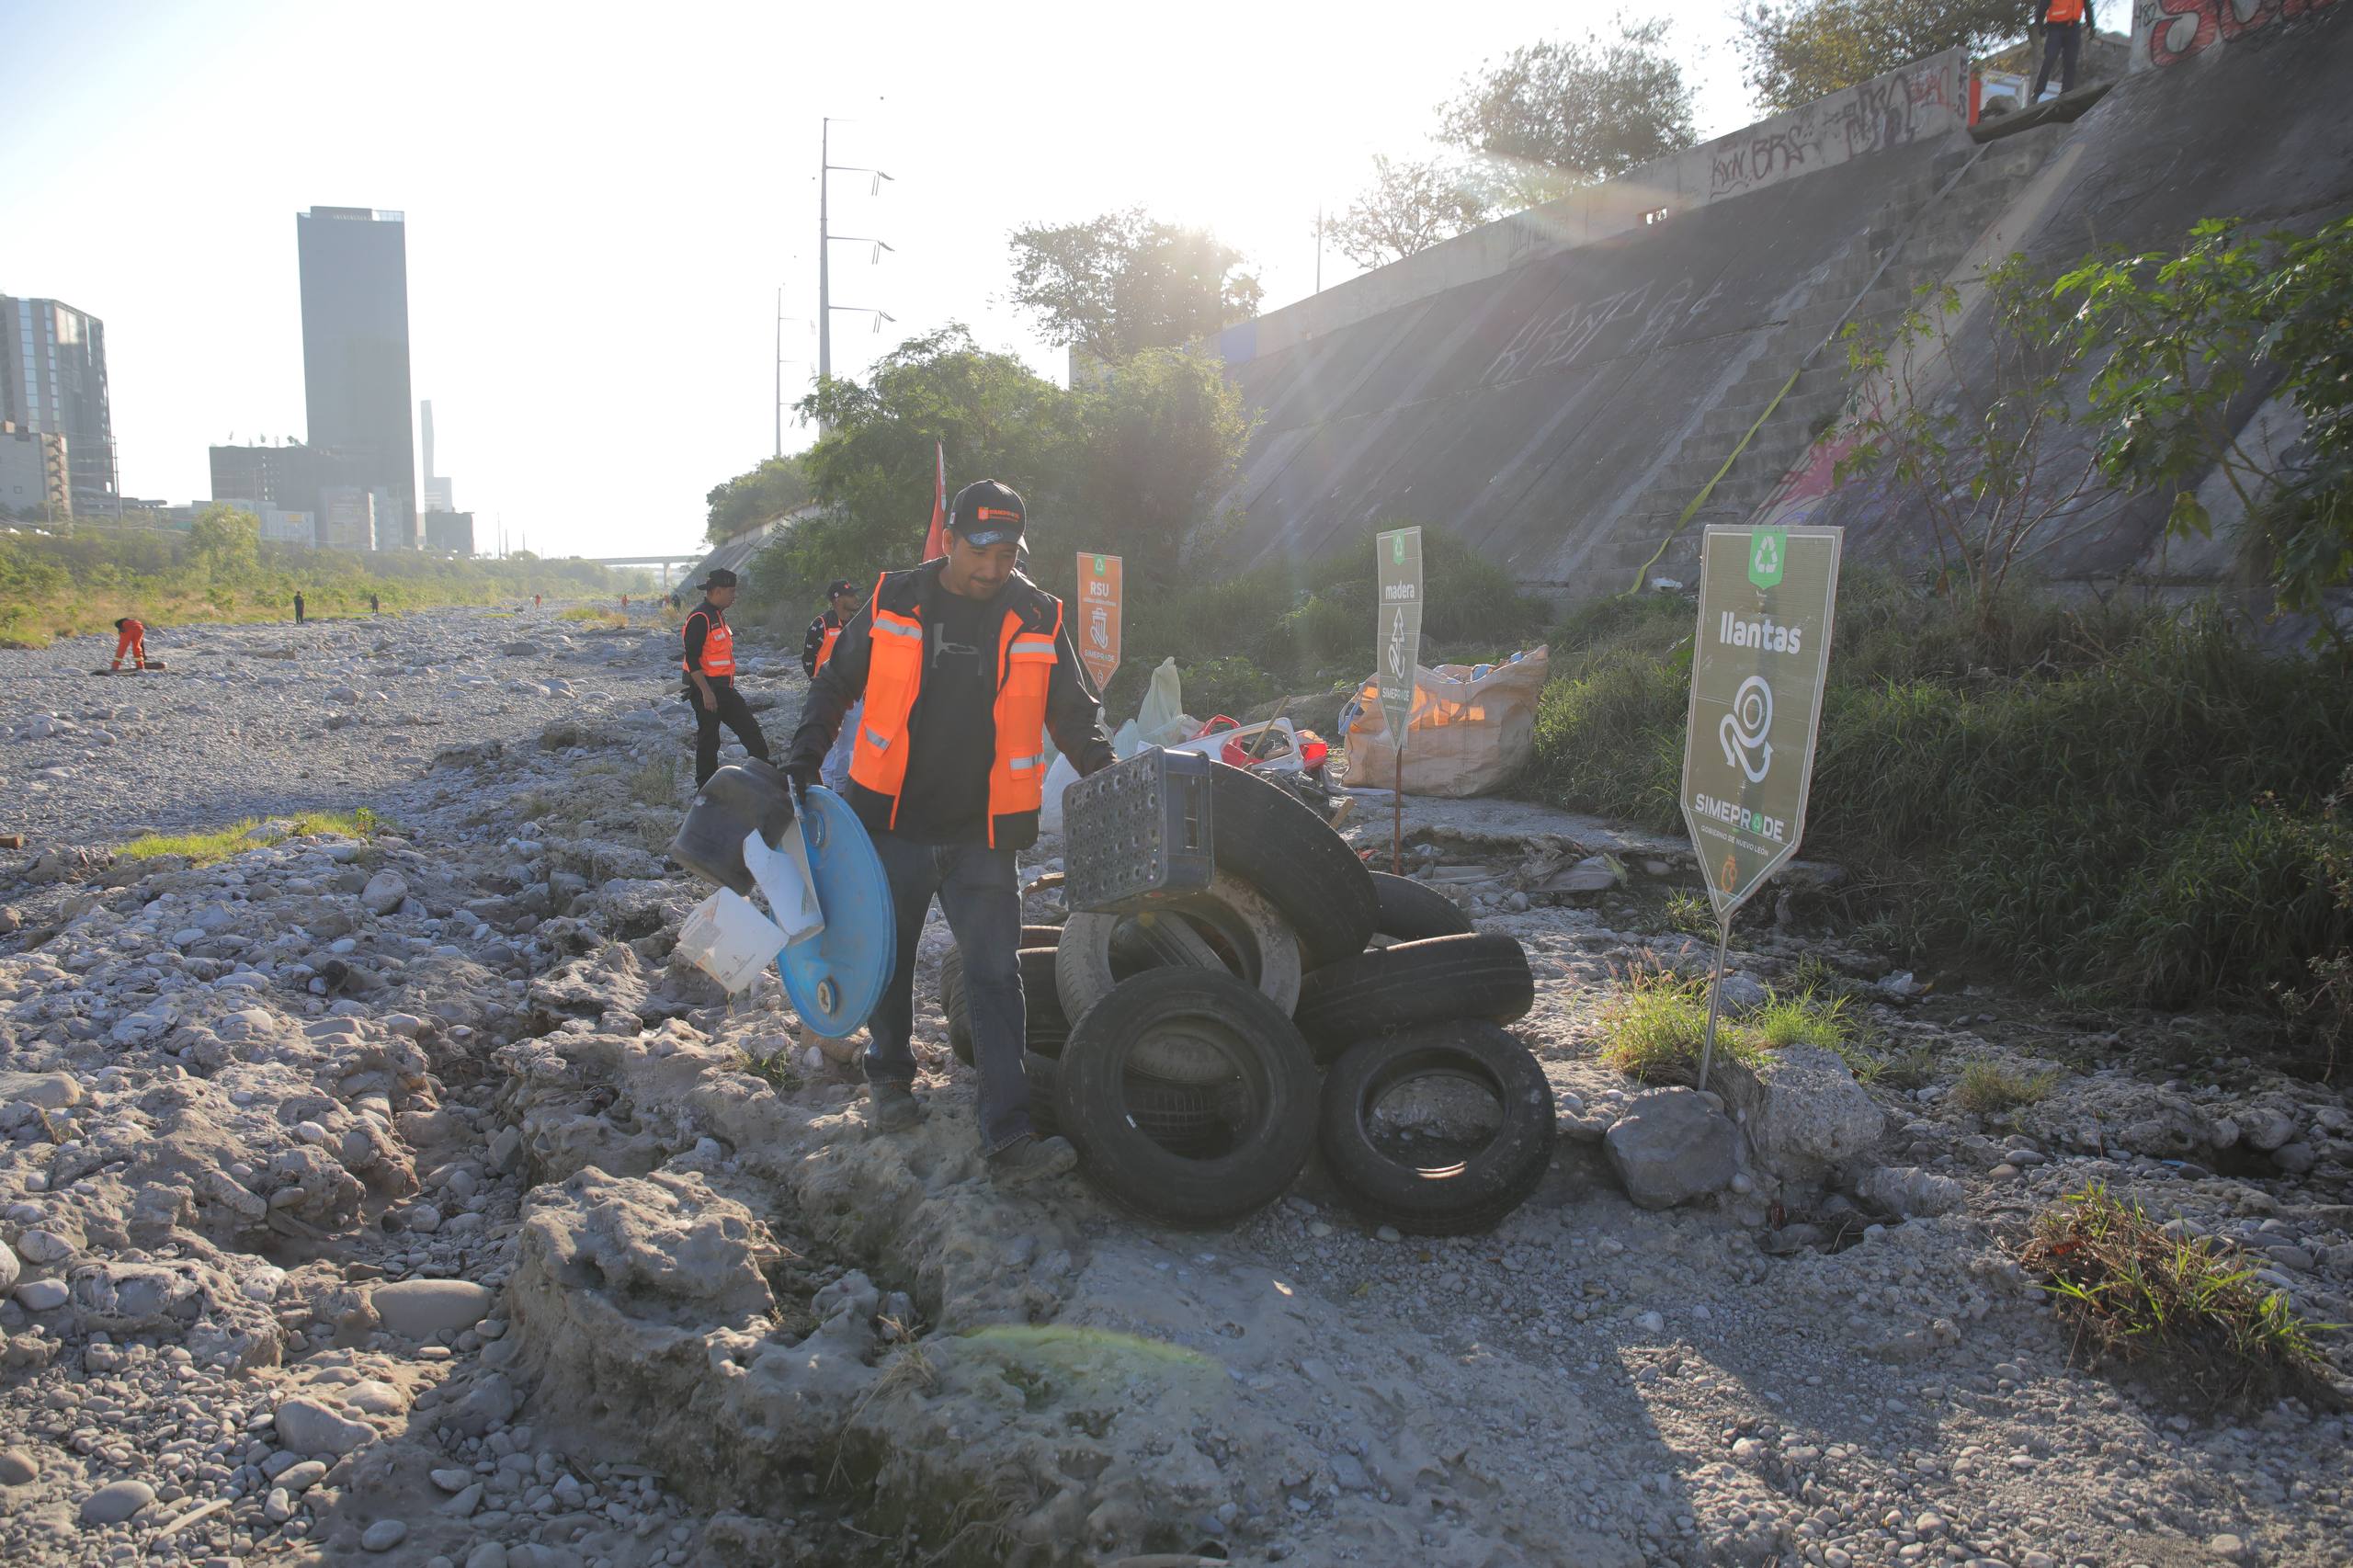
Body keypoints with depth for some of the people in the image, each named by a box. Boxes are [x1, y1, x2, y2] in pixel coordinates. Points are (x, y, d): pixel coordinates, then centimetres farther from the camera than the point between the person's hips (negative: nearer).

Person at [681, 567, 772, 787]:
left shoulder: (719, 616, 15)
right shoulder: (700, 618, -17)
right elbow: (692, 659, -22)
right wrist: (706, 692, -25)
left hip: (723, 687, 9)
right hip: (706, 688, -9)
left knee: (750, 728, 8)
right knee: (708, 739, -2)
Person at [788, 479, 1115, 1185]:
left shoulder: (1037, 618, -1)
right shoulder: (893, 603, -3)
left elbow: (1075, 715, 9)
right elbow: (834, 686, 9)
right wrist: (803, 763, 1)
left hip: (982, 837, 0)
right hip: (892, 823, 1)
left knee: (995, 978, -4)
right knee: (889, 960, 15)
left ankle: (1009, 1136, -3)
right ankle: (889, 1075, 39)